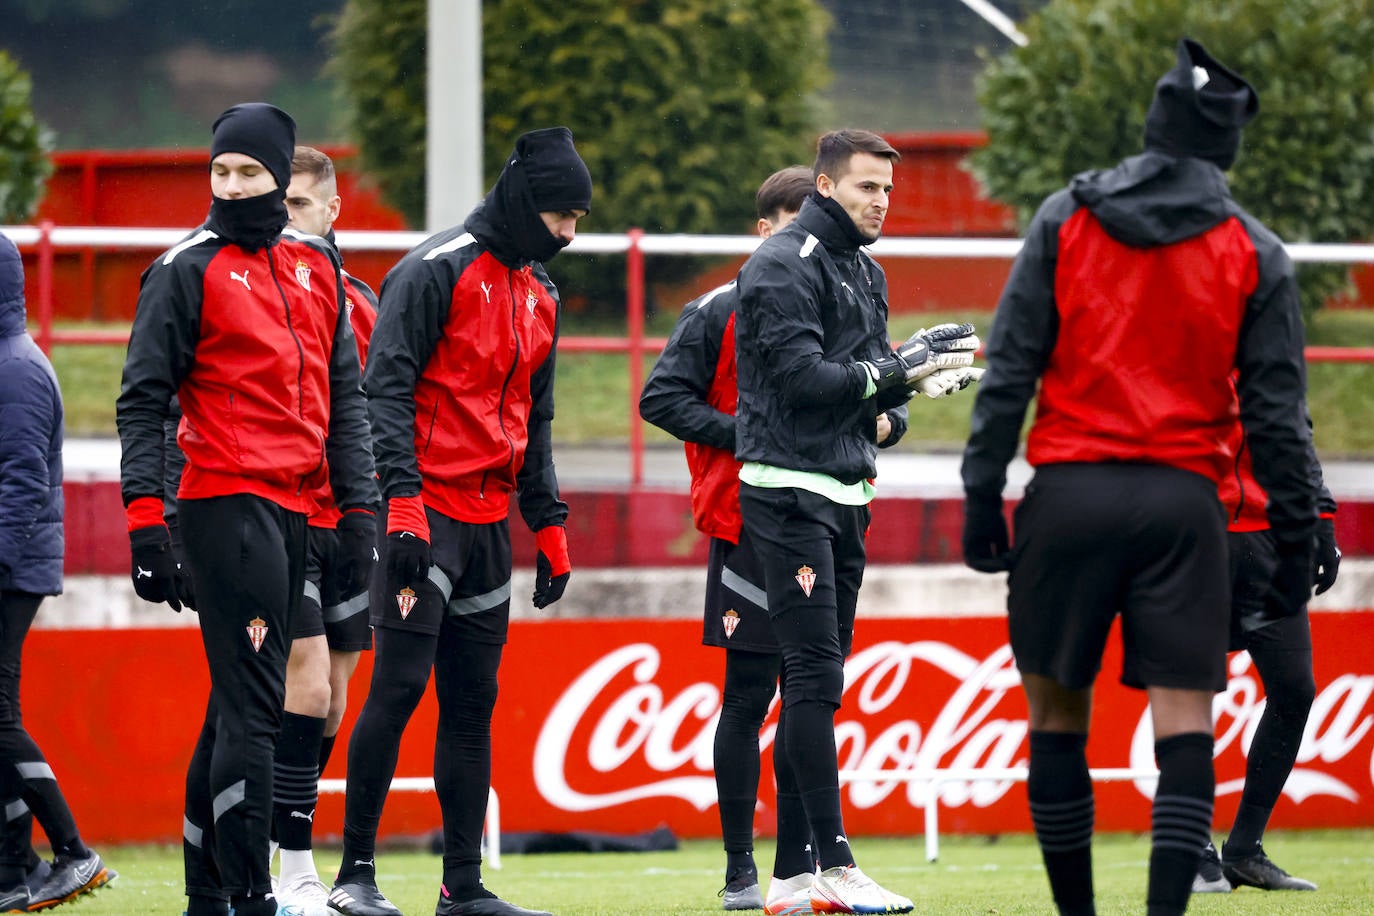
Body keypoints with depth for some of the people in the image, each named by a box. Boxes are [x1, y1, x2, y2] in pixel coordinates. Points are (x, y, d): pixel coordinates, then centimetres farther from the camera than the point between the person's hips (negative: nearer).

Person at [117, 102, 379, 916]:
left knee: (243, 704, 10)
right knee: (252, 706, -11)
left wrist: (360, 509, 12)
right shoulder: (189, 270, -3)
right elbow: (144, 398, -5)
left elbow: (345, 394, 18)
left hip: (297, 511, 7)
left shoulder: (317, 267, 15)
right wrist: (145, 517, -13)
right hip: (227, 505, -7)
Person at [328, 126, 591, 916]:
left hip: (490, 523, 8)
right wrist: (403, 503, -22)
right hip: (427, 516, -8)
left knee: (475, 702, 8)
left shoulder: (541, 294, 17)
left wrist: (549, 525, 19)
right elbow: (387, 387, -14)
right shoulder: (436, 272, -8)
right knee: (400, 687, -10)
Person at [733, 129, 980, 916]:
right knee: (816, 673, -12)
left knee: (818, 678, 8)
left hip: (845, 494, 9)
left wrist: (886, 411, -1)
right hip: (789, 490, -9)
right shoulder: (786, 266, -11)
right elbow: (801, 374, -20)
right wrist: (898, 366, -17)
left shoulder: (865, 271, 18)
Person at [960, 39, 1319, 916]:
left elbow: (1010, 367, 1)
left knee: (1058, 713, 11)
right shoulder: (1255, 253, 5)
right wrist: (1298, 539, 7)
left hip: (1071, 489, 0)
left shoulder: (1066, 218, 5)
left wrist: (982, 496, 2)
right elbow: (1277, 412, 3)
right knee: (1184, 726, -2)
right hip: (1184, 498, 0)